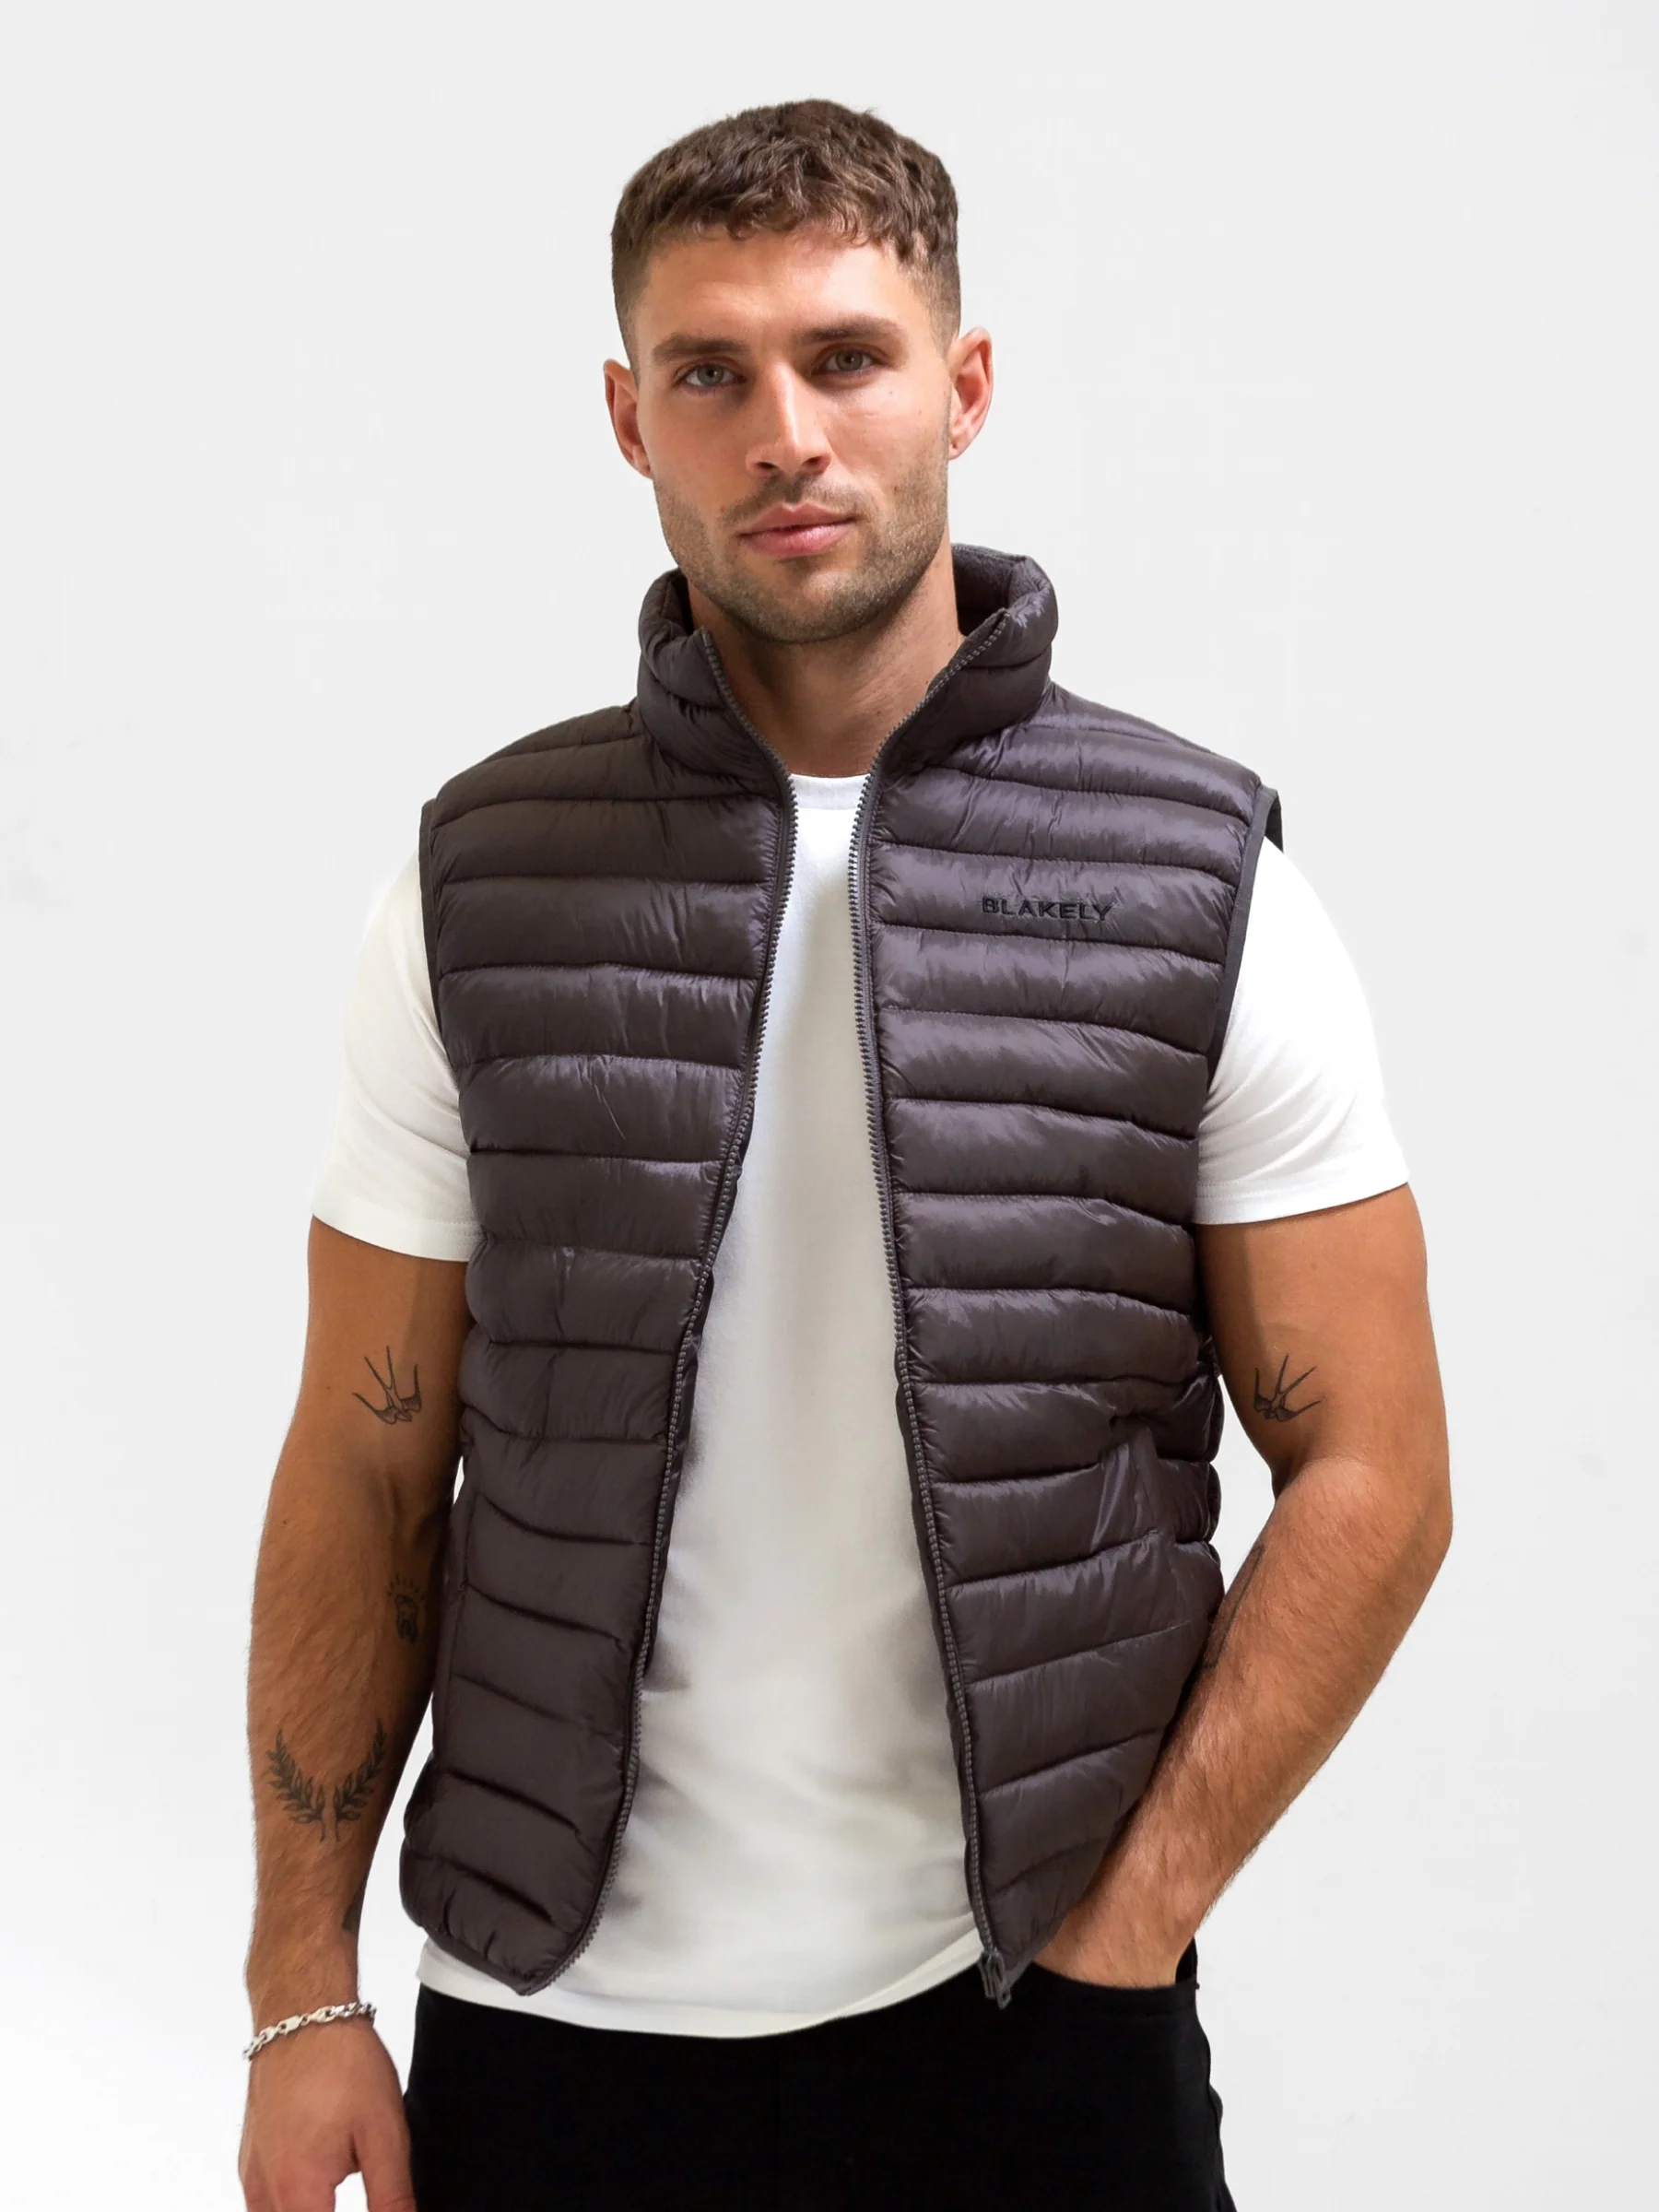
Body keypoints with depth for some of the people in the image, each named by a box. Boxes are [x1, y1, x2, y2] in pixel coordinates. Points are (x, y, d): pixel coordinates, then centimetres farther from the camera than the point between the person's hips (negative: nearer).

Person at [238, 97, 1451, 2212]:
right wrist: (304, 1994, -1)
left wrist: (1126, 1926, -8)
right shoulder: (478, 887, 0)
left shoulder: (1200, 890, -4)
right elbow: (365, 1472, 2)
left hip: (1025, 2021, -1)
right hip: (550, 2020, 2)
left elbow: (1368, 1475, -3)